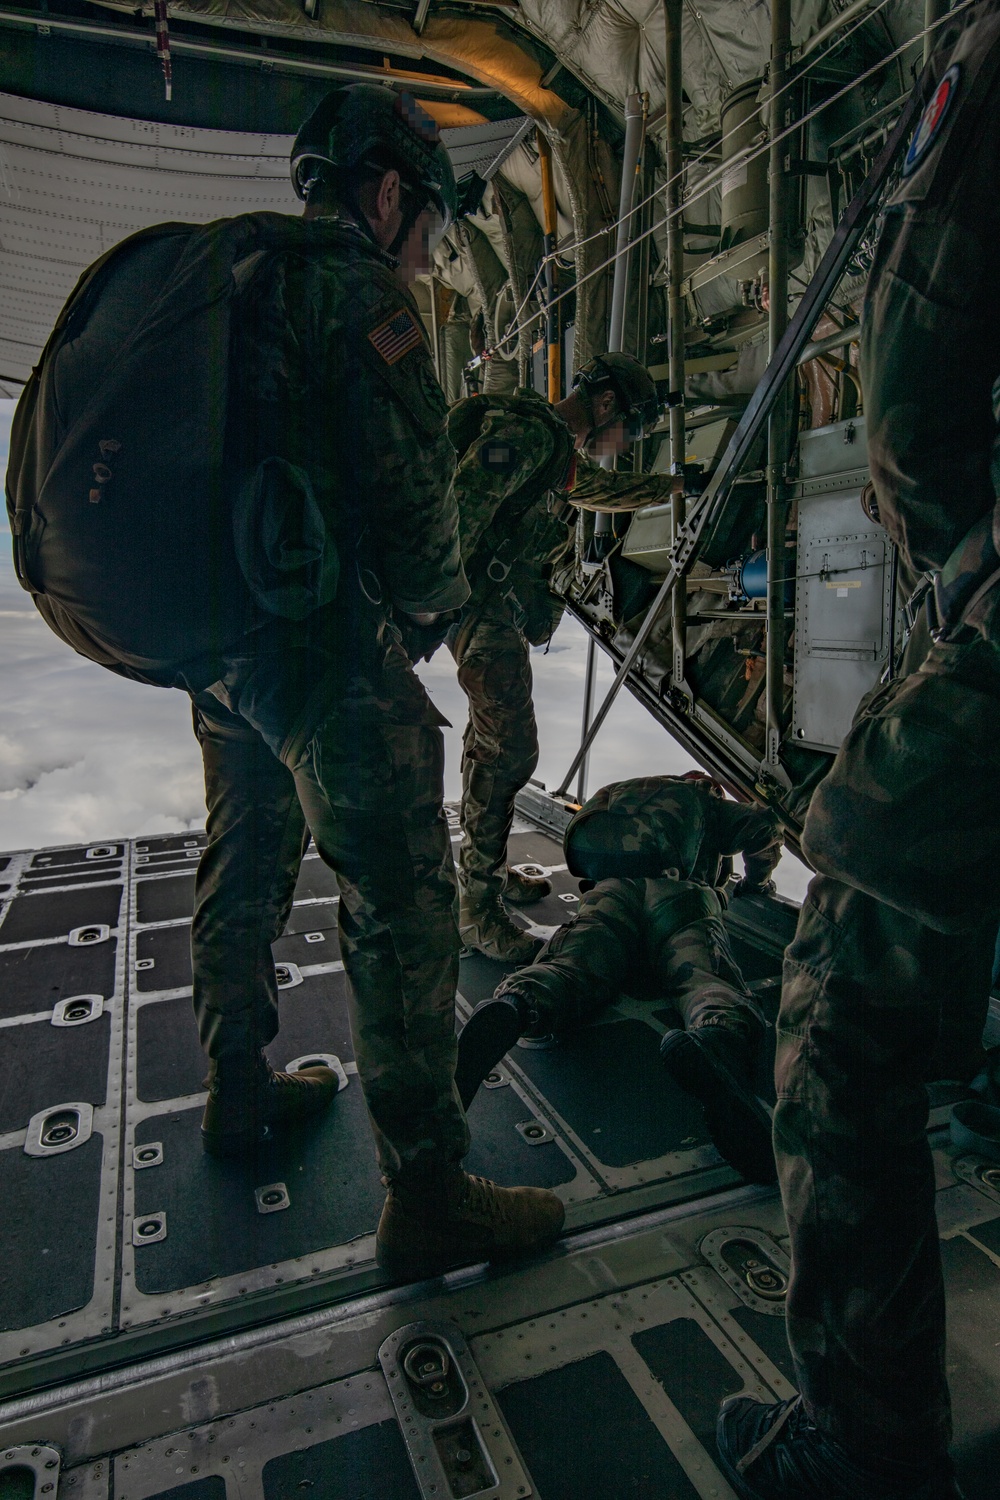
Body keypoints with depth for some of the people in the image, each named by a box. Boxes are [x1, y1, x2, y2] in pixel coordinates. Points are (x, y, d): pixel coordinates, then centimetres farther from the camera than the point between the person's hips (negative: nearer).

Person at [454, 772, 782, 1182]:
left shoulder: (618, 795, 44)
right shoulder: (709, 803, 37)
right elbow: (762, 825, 25)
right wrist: (755, 880, 41)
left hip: (609, 889, 2)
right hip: (678, 893, -1)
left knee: (567, 969, -23)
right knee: (706, 981, -24)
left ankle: (511, 1009, -58)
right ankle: (720, 1039, -61)